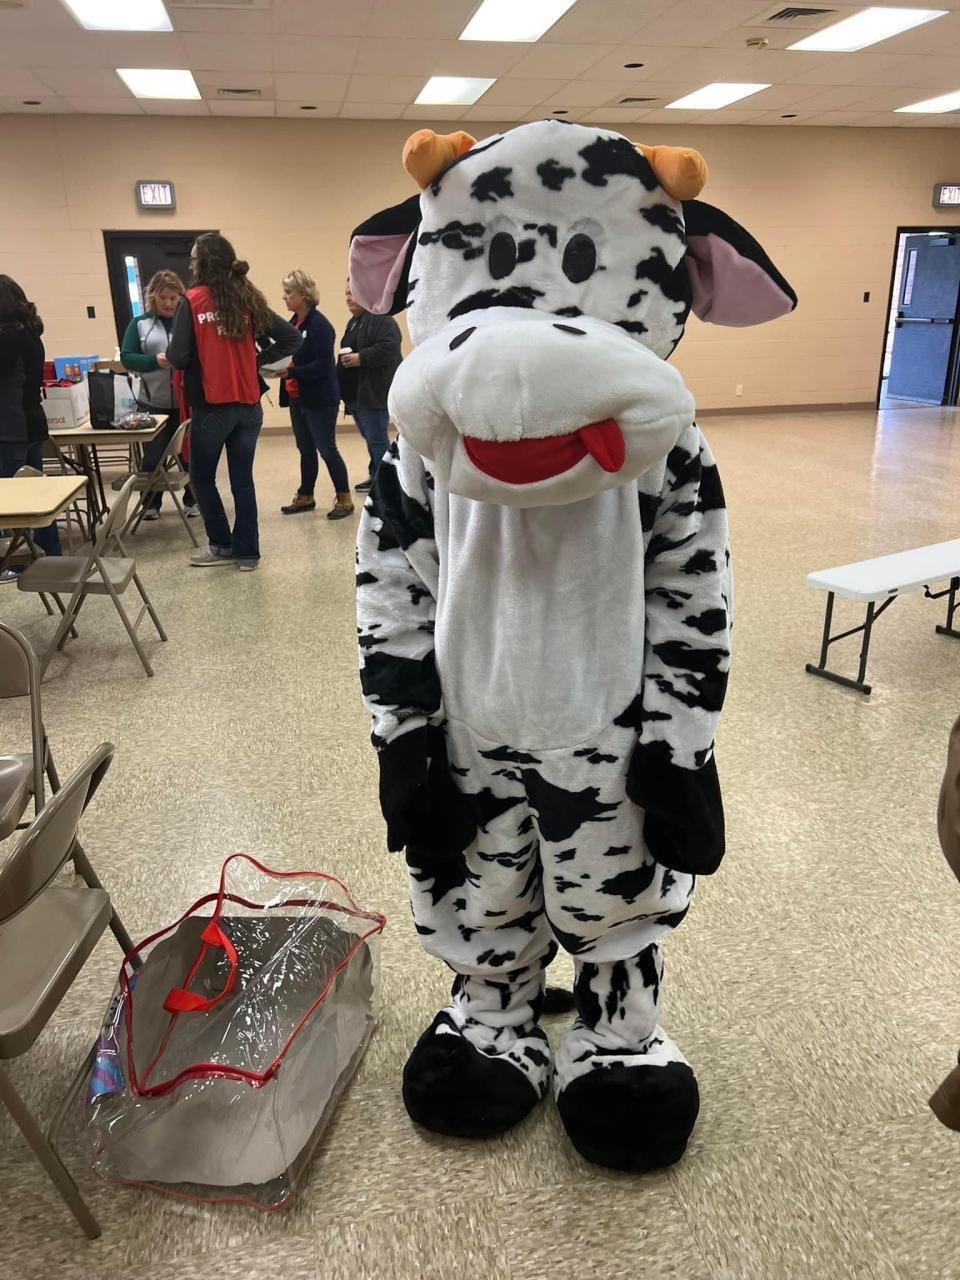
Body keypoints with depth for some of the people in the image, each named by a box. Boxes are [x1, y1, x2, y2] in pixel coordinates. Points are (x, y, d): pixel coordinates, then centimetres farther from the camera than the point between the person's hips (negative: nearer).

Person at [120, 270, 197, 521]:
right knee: (152, 457, 7)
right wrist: (154, 361, -17)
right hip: (153, 403, 1)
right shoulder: (139, 323, 6)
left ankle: (192, 500, 26)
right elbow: (126, 358, -1)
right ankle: (151, 504, 21)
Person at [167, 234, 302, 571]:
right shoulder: (249, 300, 4)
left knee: (202, 478, 14)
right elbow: (293, 338, 2)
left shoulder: (193, 302, -10)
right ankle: (247, 552, 14)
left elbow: (178, 358, -13)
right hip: (249, 406, 5)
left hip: (211, 406, -4)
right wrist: (258, 359, 7)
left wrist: (169, 352, 8)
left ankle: (223, 546, 19)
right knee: (243, 480, 11)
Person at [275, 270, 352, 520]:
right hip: (297, 398, 8)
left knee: (327, 449, -2)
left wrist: (290, 373, -26)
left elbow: (322, 366, -21)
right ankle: (305, 497, 26)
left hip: (320, 399, -8)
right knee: (305, 450, 15)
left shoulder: (320, 325, -15)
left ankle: (344, 499, 8)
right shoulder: (293, 323, 10)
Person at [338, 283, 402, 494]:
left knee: (376, 439, -7)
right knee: (370, 438, 15)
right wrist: (346, 359, 8)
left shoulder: (381, 319, -12)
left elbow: (388, 348, -24)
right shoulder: (354, 322, 19)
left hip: (374, 393, -10)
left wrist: (360, 358, -24)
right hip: (355, 394, 10)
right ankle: (376, 476, 24)